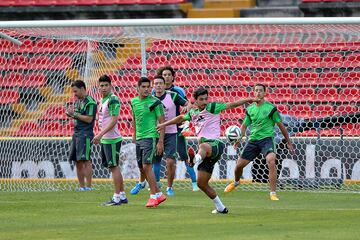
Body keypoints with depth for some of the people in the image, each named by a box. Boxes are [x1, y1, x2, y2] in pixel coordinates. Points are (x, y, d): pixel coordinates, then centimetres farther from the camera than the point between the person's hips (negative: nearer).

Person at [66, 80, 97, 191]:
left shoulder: (90, 102, -11)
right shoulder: (77, 102, 17)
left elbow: (89, 119, -16)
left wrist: (74, 114, -14)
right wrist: (70, 114, 4)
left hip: (85, 134, -9)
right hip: (76, 134, 9)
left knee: (85, 160, -11)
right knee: (78, 161, 8)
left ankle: (88, 186, -11)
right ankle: (81, 186, 12)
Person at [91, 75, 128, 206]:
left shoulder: (113, 100, -15)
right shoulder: (102, 100, 14)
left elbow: (114, 120, -21)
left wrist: (100, 134, -25)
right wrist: (99, 136, 19)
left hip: (112, 139, -10)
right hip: (105, 139, 10)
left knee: (114, 167, -7)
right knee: (113, 167, 13)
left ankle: (116, 198, -6)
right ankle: (122, 196, 19)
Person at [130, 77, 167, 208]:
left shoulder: (154, 102, -9)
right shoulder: (134, 101, 9)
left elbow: (162, 122, -9)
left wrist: (161, 142, -14)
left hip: (150, 137, -7)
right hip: (139, 138, 7)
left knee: (146, 166, -16)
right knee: (142, 168, 8)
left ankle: (153, 196, -11)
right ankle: (159, 194, 19)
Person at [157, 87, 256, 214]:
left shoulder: (212, 107, 4)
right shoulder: (193, 113, 21)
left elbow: (231, 105, 2)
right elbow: (181, 118, 40)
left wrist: (248, 100, -7)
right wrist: (164, 124, 48)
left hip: (215, 143, -8)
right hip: (205, 150, 8)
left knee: (203, 147, -45)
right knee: (201, 183, 4)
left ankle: (195, 159, -83)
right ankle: (220, 208, 16)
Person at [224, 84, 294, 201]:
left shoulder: (271, 108, -4)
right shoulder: (250, 109, 9)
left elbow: (281, 125, 2)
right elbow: (244, 125, 19)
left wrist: (288, 142, 7)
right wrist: (239, 138, 1)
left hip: (266, 139, -4)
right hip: (253, 140, 4)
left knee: (271, 162, -30)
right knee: (239, 165, 7)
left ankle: (273, 193, -26)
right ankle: (236, 182, 42)